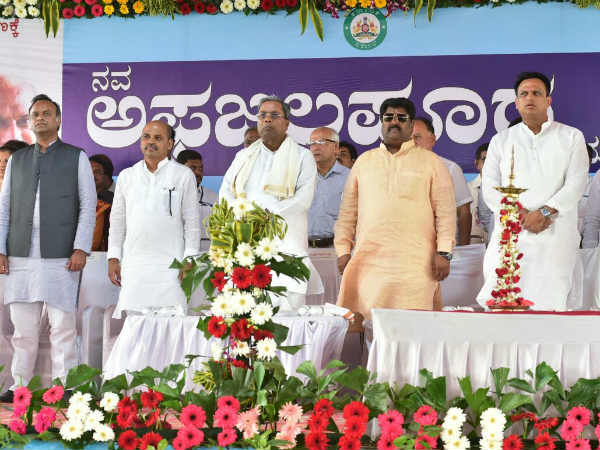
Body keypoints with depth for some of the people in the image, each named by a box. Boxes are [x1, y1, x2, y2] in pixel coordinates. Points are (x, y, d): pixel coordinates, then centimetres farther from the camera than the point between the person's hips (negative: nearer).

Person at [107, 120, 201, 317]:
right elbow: (117, 220, 16)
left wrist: (189, 260, -3)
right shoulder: (126, 176, 14)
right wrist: (113, 258, 10)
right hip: (134, 265, 3)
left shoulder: (183, 175, 5)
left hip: (170, 266, -3)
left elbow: (192, 222, 4)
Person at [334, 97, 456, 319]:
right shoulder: (364, 161, 19)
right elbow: (348, 211, 18)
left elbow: (445, 212, 5)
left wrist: (444, 253, -4)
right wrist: (343, 250, 10)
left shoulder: (431, 162, 10)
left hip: (415, 262, -2)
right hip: (368, 258, 2)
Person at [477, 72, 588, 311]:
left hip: (555, 237, -1)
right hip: (510, 235, 1)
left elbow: (576, 183, 0)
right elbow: (489, 188, 6)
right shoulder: (501, 141, 16)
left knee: (551, 304, -7)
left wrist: (545, 212, -14)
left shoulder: (571, 137, 12)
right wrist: (522, 215, -9)